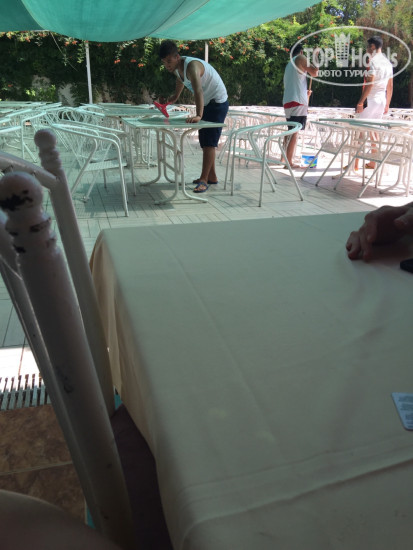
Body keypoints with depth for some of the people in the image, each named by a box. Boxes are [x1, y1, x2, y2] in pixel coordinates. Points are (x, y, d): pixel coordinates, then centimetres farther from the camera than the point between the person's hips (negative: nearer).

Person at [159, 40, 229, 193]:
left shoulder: (192, 66, -29)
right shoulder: (177, 67, 0)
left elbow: (198, 90, -46)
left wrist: (199, 115, -58)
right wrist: (174, 98, 34)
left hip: (218, 103, -10)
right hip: (206, 103, 10)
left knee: (209, 142, -15)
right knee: (204, 141, 11)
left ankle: (204, 180, -16)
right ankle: (211, 177, 19)